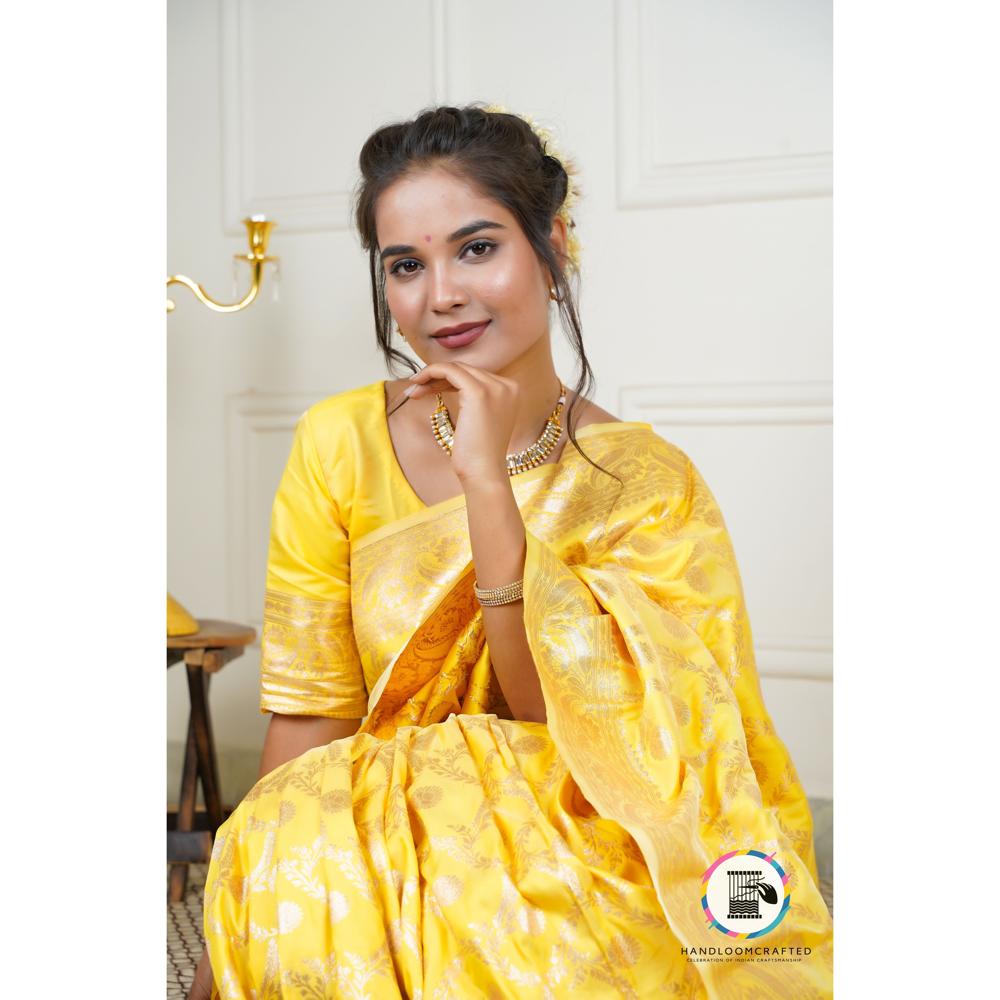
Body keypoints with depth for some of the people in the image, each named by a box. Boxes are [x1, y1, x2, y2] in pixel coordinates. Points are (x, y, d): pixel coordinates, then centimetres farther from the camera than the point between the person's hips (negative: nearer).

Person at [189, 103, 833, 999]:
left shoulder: (647, 483, -6)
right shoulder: (340, 445, -2)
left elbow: (561, 721, -16)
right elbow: (307, 716, -2)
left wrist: (487, 479, -23)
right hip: (385, 839, 3)